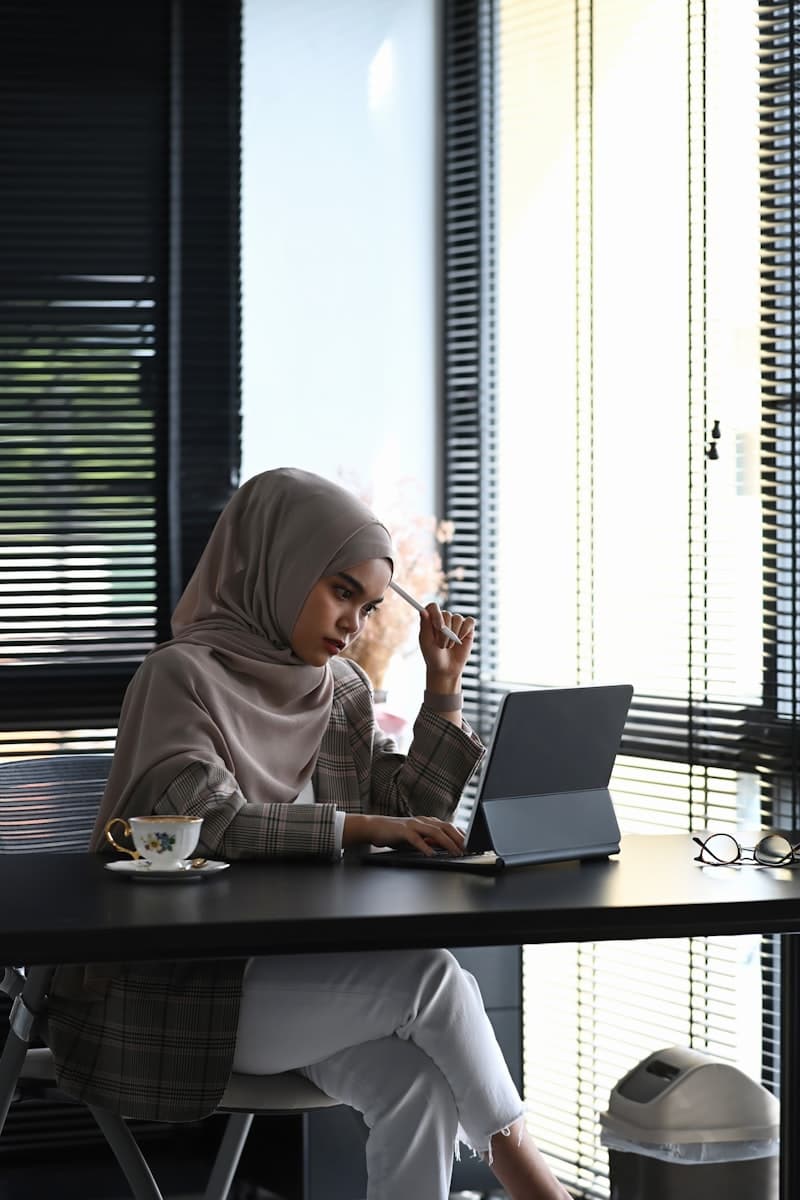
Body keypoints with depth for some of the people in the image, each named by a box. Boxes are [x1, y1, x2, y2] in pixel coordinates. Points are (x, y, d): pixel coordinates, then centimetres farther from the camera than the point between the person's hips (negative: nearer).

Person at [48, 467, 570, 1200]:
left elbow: (411, 817, 13)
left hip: (304, 969, 6)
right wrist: (361, 825, -26)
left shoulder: (343, 690, 13)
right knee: (428, 975, -23)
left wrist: (443, 691, 6)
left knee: (418, 1083, -23)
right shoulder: (184, 676, -8)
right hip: (186, 984, -6)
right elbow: (213, 823, -22)